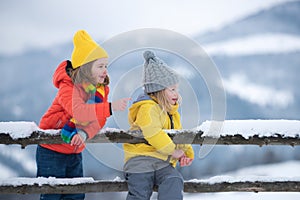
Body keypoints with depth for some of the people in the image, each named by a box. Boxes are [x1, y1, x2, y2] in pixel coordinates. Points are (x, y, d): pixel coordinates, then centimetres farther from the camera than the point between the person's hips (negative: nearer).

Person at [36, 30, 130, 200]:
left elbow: (98, 119, -11)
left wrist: (85, 133, -33)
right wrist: (110, 108, -48)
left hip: (75, 152, 7)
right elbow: (78, 112, -40)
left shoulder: (102, 89, 0)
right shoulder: (68, 87, -22)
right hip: (52, 150, -7)